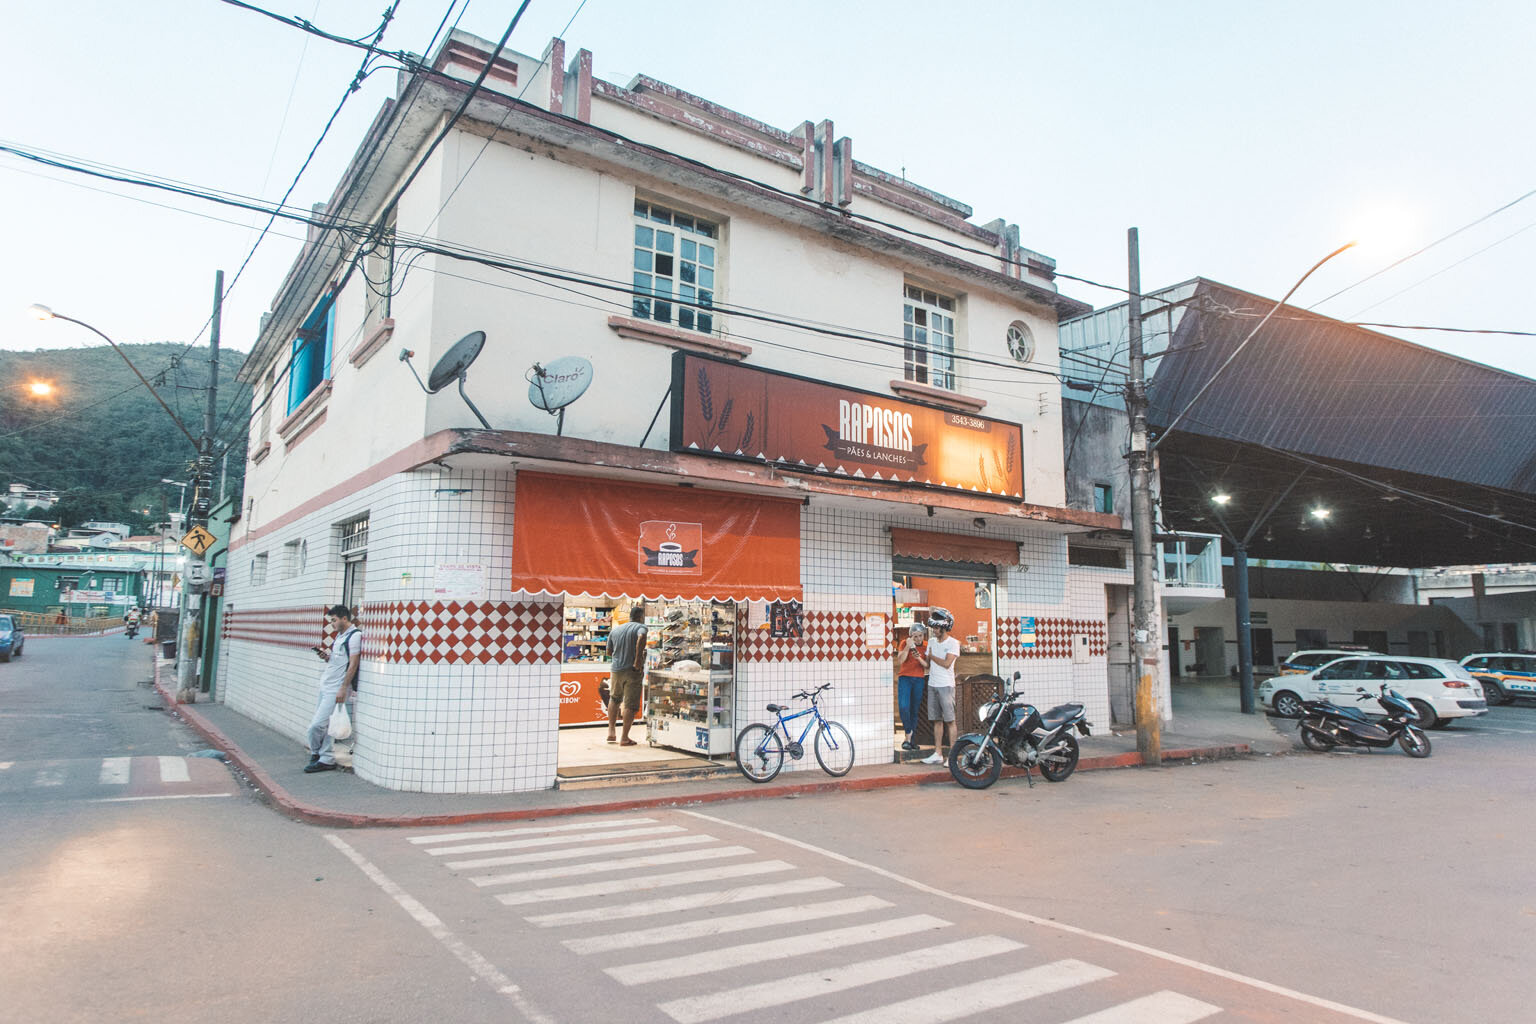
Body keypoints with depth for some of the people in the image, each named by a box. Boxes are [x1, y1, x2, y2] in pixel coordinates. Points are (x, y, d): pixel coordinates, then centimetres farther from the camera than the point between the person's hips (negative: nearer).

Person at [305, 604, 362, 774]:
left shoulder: (355, 635, -12)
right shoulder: (340, 635, 17)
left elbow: (353, 664, -16)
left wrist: (343, 689, -18)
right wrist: (325, 655, 2)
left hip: (336, 689, -9)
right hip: (325, 686, 9)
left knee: (317, 725, -8)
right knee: (325, 726, 9)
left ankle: (315, 754, 10)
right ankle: (327, 760, 16)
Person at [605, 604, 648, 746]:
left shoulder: (615, 630, 13)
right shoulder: (640, 627, -5)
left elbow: (609, 652, 16)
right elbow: (641, 638, -28)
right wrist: (638, 659, -22)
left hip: (616, 670, 5)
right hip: (633, 671, -5)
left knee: (614, 699, 24)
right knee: (630, 704, 1)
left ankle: (611, 732, 24)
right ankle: (624, 738, 1)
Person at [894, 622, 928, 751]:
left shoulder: (926, 646, 3)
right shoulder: (905, 643, -1)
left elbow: (928, 666, 0)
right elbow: (899, 661, -11)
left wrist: (920, 659, -18)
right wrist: (908, 647, -19)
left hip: (919, 679, 2)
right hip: (905, 678, -2)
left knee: (914, 710, 4)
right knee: (904, 706, -18)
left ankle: (909, 739, 11)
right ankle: (908, 737, -8)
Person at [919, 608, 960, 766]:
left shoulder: (953, 643, -5)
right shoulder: (931, 642, 13)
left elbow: (946, 663, -13)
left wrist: (931, 656, -4)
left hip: (946, 685, -6)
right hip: (932, 685, 6)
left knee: (949, 720, -5)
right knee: (937, 720, 8)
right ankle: (938, 753, 12)